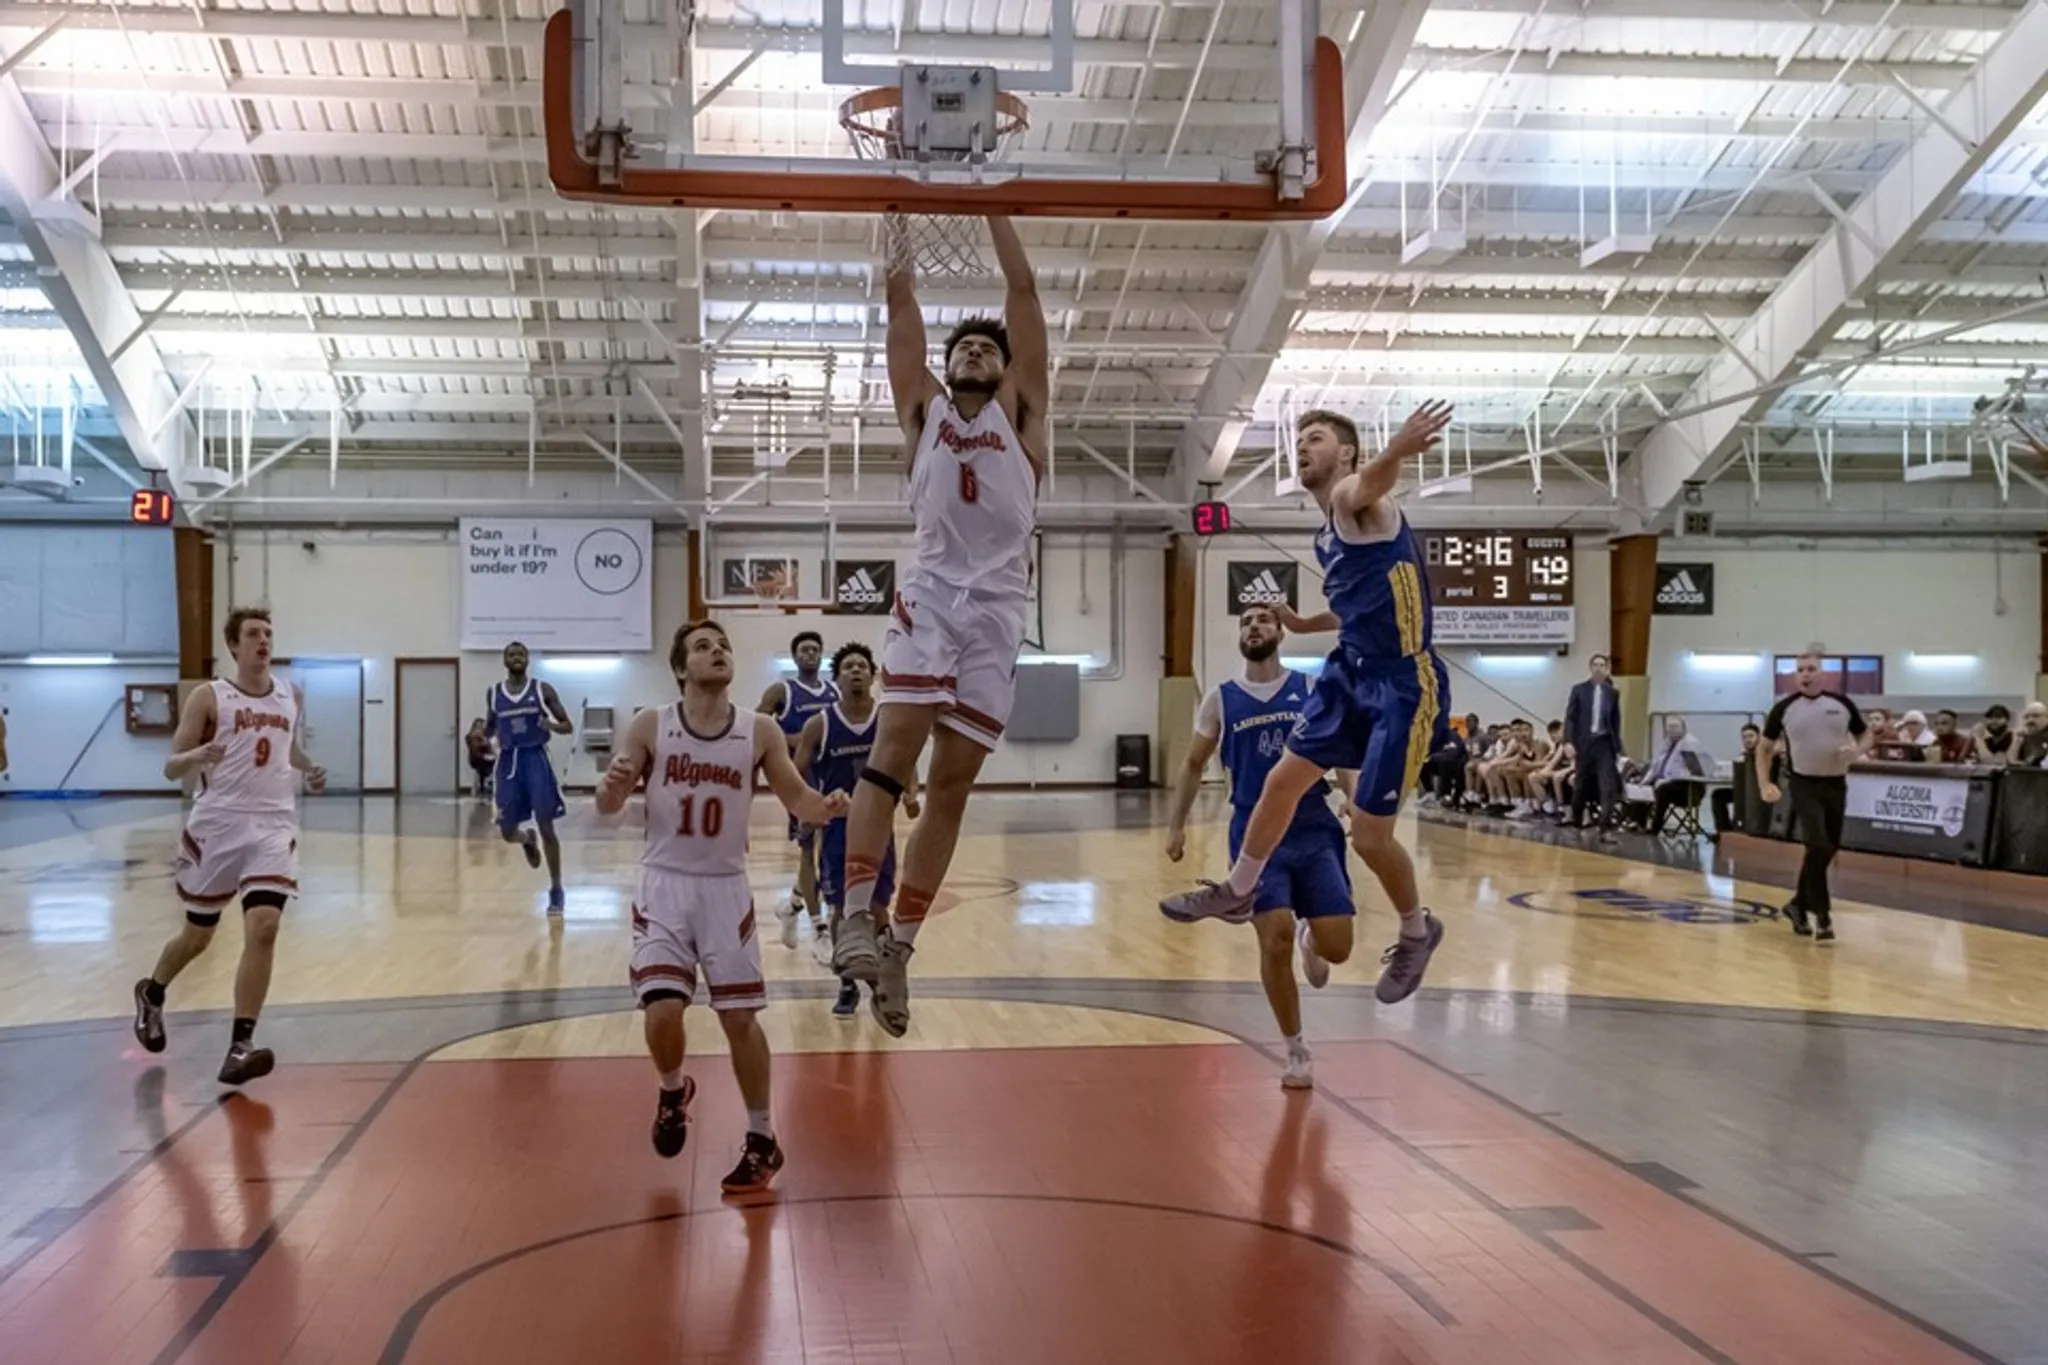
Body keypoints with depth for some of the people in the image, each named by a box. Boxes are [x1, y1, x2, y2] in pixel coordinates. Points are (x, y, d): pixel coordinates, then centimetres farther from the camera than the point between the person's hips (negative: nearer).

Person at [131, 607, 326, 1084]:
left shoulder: (291, 697, 9)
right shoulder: (208, 697, -4)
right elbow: (171, 767, -4)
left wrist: (309, 769, 8)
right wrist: (197, 756, -26)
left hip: (274, 826, 2)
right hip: (218, 826, -2)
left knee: (263, 929, -17)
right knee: (198, 935, 14)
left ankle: (240, 1046, -16)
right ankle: (151, 994, 47)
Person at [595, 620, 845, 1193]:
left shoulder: (760, 732, -4)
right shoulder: (649, 727, -6)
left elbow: (797, 800, 0)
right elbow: (607, 808, -5)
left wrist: (827, 808, -23)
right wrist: (612, 787, -29)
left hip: (726, 888, 1)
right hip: (665, 885, -1)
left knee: (740, 1017, 3)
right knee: (662, 1013, -12)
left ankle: (762, 1140, 19)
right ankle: (673, 1091, 22)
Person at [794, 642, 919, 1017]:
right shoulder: (818, 725, -6)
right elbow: (797, 776, -2)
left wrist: (910, 796, -13)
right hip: (836, 828, -1)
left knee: (877, 907, 3)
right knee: (841, 908, 3)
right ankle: (848, 986, 18)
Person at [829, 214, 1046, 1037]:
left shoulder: (1020, 413, 15)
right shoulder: (923, 410, 17)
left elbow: (1024, 294, 10)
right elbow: (901, 302, 12)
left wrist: (993, 208, 9)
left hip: (998, 609, 0)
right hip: (930, 594, 0)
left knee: (952, 782, 0)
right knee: (896, 745, -20)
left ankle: (900, 946, 4)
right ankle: (856, 913, -24)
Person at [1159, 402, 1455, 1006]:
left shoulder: (1356, 498, -14)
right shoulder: (1326, 535, 13)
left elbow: (1374, 479, -42)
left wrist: (1398, 449, -64)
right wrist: (1305, 625, 26)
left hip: (1404, 685, -9)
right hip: (1351, 671, 9)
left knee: (1368, 833, -4)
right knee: (1282, 780, 15)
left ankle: (1417, 933, 23)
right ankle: (1238, 890, 37)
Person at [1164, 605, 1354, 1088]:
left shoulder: (1311, 689, 4)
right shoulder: (1221, 699, 6)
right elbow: (1195, 764, 15)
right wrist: (1177, 824, 8)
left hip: (1313, 828, 0)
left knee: (1336, 947, -7)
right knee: (1275, 940, -14)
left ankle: (1310, 939, 35)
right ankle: (1296, 1051, 6)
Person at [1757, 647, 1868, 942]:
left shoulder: (1841, 704, 1)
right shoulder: (1785, 708, -3)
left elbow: (1864, 734, 14)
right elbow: (1764, 748, 5)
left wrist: (1856, 751, -9)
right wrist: (1764, 784, -6)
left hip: (1835, 784, 3)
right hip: (1804, 784, -3)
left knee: (1827, 850, 10)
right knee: (1818, 846, -17)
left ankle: (1799, 904, 29)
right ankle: (1822, 915, -8)